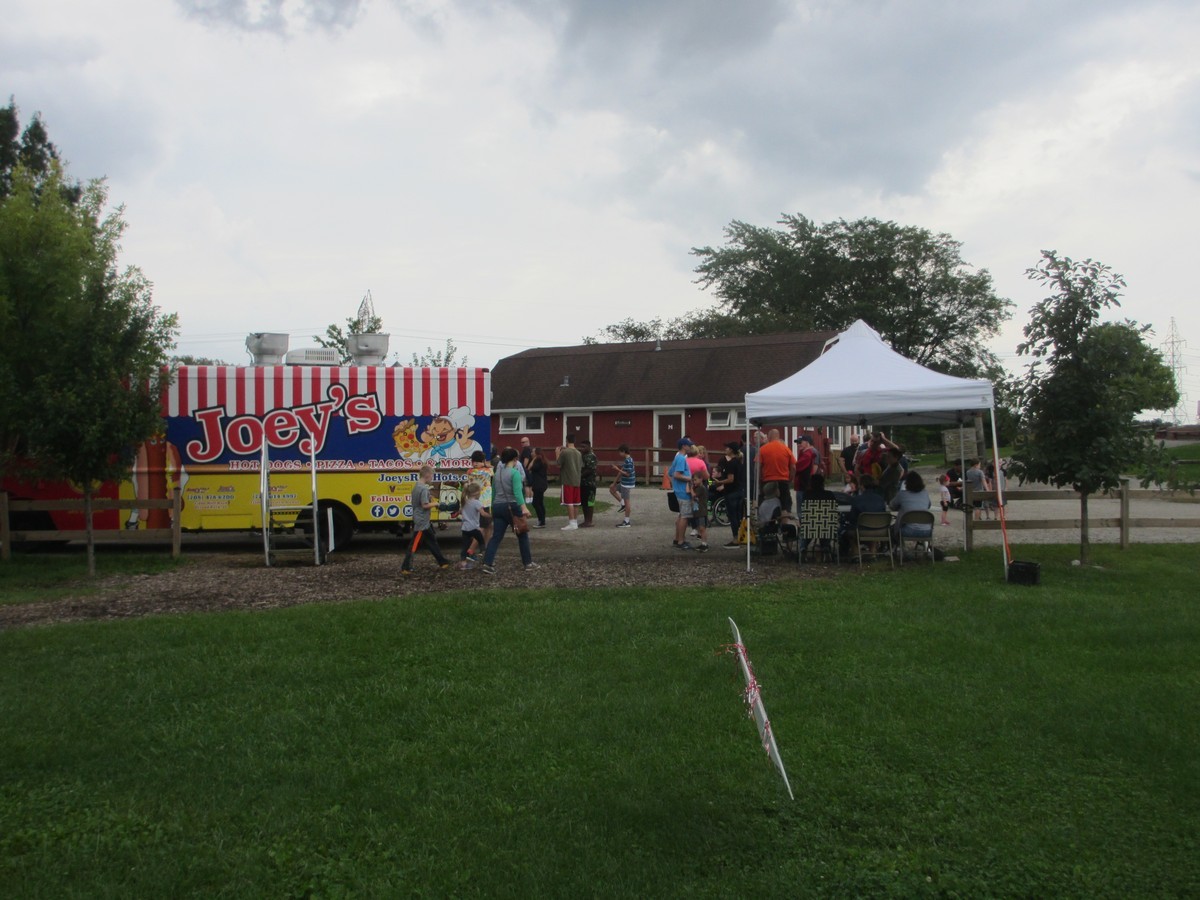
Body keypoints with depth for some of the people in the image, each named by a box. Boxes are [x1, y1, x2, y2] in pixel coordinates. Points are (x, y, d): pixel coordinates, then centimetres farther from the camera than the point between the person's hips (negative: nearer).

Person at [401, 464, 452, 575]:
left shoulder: (417, 486, 9)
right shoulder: (424, 489, -19)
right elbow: (425, 505, -24)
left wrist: (429, 497, 7)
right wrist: (435, 503, -10)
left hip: (424, 522, 10)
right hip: (421, 523, -10)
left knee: (432, 541, 18)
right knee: (414, 545, -4)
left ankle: (442, 562, 28)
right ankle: (405, 568, 0)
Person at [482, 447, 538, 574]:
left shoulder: (498, 472, 12)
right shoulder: (515, 473, -9)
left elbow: (493, 491, 18)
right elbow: (517, 492, -22)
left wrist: (493, 506, 29)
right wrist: (524, 507, -30)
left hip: (497, 507, 6)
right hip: (512, 507, -6)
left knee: (496, 536, 2)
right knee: (523, 535, 11)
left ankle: (487, 564, -12)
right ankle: (528, 562, 18)